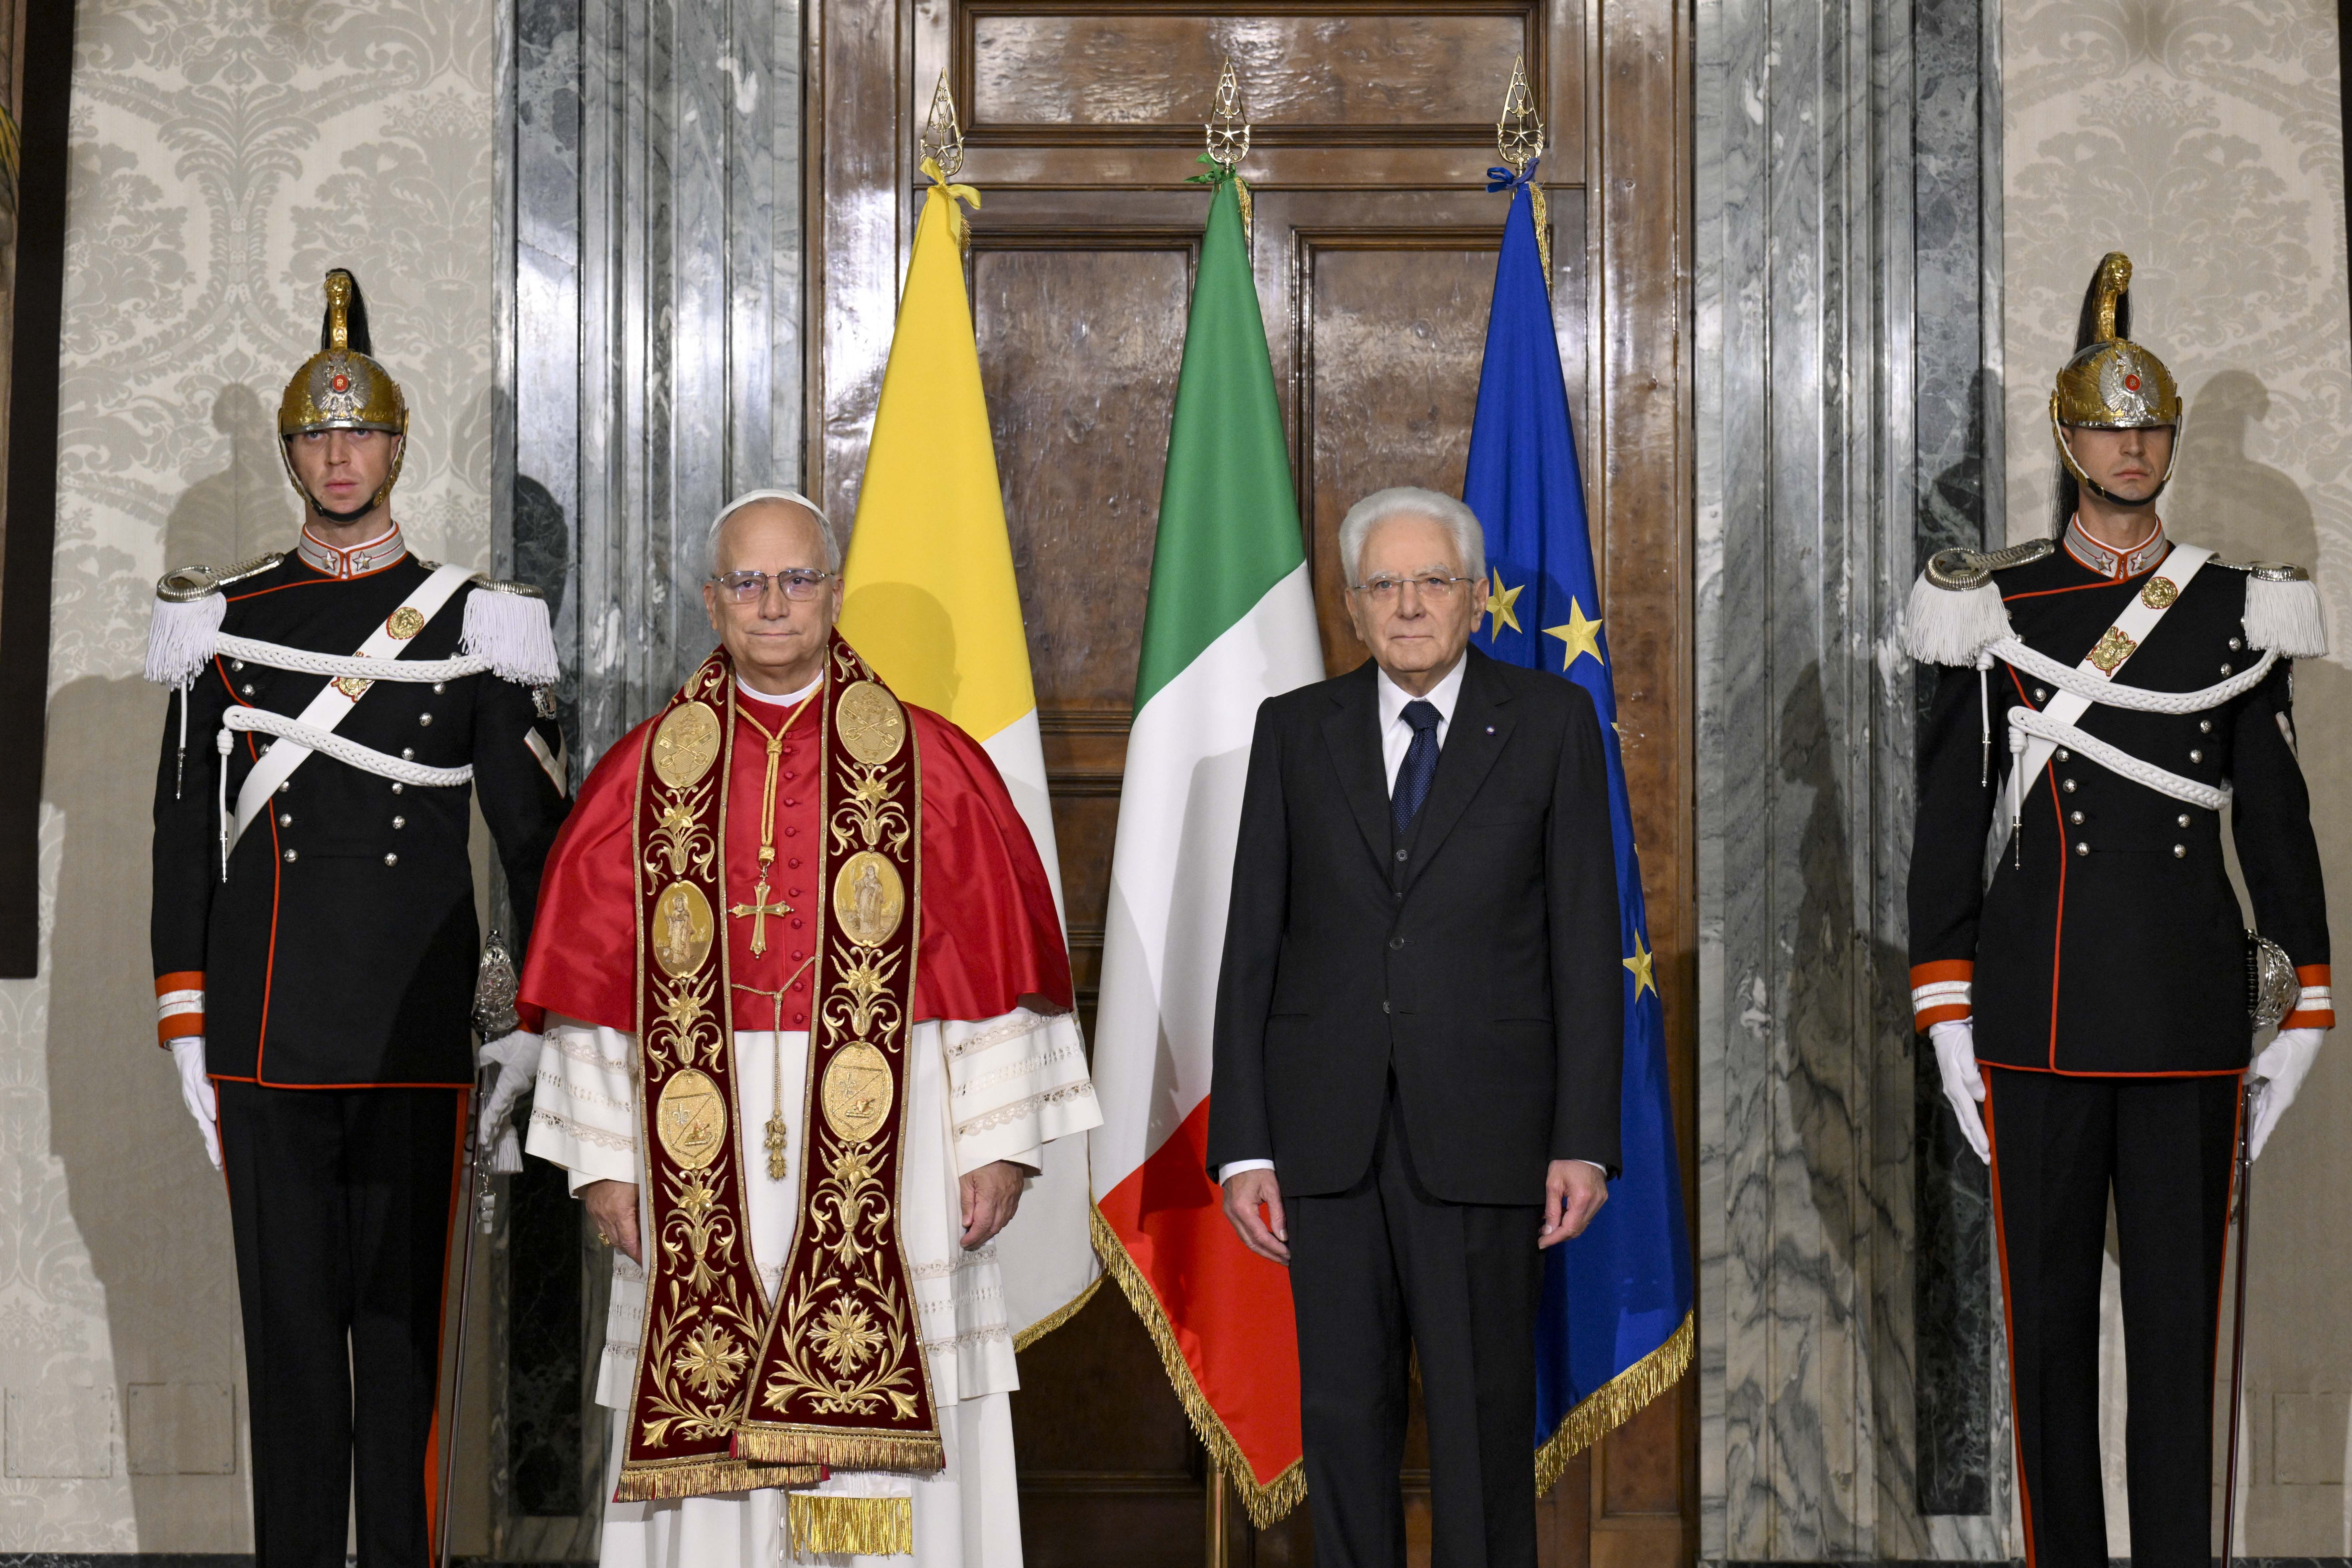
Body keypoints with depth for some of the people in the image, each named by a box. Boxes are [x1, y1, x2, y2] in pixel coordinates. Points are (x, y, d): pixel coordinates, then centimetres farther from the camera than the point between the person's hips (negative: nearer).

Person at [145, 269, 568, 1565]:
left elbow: (531, 828, 4)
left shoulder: (474, 624, 4)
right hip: (266, 1042, 1)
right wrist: (185, 1029, 4)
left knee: (405, 1319, 3)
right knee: (287, 1319, 6)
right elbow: (183, 830, 9)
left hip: (419, 1035, -1)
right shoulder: (223, 624, 7)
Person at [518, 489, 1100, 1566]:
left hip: (883, 1145, -1)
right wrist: (603, 1159, 2)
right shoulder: (646, 774, 9)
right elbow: (593, 985, 8)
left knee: (881, 1457, -3)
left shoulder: (928, 763, 5)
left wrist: (1000, 1145, -4)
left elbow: (998, 963, 2)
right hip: (705, 1162, 2)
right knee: (707, 1428, 0)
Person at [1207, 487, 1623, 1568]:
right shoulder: (1295, 730, 9)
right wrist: (1243, 1147, 0)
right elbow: (1253, 944, 7)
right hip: (1328, 1136, 2)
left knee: (1484, 1417, 1)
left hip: (1482, 1136, -2)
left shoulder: (1550, 723, 4)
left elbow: (1586, 940, 1)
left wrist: (1585, 1141, -6)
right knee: (1343, 1415, 6)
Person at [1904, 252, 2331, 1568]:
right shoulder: (1996, 613, 2)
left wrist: (2306, 1016, 4)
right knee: (2049, 1311, 6)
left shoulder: (2241, 615, 6)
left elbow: (2278, 819, 7)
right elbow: (1950, 823, 2)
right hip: (2040, 1019, -1)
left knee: (2184, 1313, 4)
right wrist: (1947, 1022, -3)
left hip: (2191, 1017, 1)